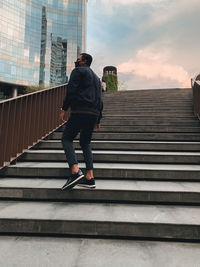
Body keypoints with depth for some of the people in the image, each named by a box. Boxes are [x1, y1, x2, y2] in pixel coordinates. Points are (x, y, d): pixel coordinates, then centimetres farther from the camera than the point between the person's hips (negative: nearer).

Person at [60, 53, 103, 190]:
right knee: (85, 143, 12)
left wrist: (64, 109, -8)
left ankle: (76, 171, -19)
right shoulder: (96, 77, 28)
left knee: (67, 139, -1)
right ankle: (90, 177, 5)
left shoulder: (78, 71, 6)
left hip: (80, 111, -7)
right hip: (94, 114, 8)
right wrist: (98, 120, 22)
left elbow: (71, 90, -10)